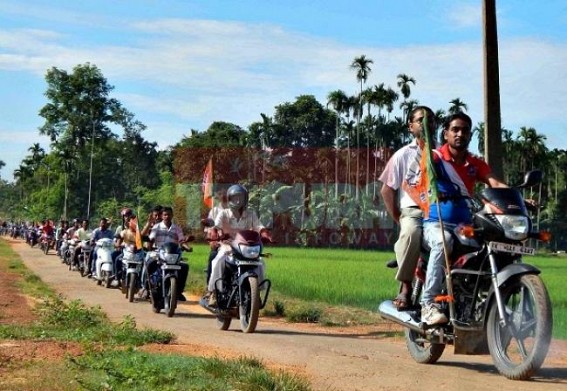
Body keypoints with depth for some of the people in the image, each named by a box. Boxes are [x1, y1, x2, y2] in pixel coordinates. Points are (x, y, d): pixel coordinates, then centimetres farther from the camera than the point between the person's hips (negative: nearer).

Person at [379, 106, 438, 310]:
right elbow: (387, 190, 10)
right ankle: (405, 287, -23)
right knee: (411, 233, -38)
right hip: (412, 211, -2)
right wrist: (399, 220, 2)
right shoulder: (403, 155, 12)